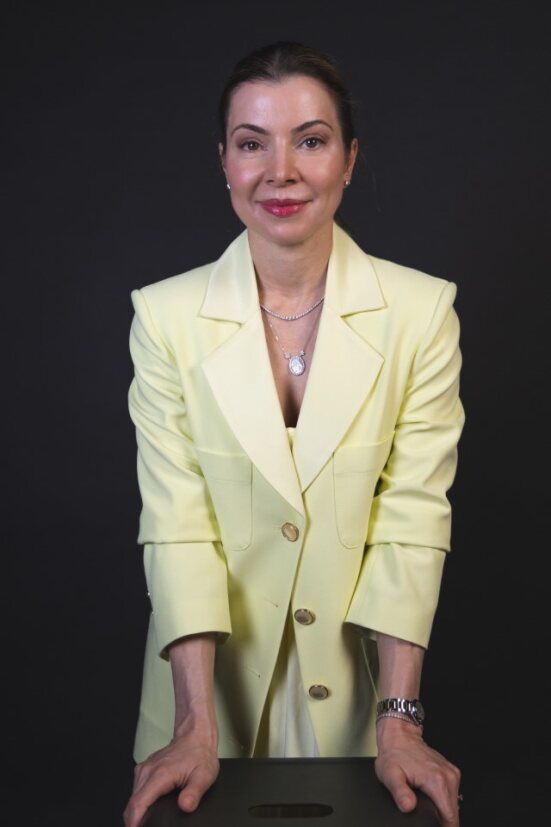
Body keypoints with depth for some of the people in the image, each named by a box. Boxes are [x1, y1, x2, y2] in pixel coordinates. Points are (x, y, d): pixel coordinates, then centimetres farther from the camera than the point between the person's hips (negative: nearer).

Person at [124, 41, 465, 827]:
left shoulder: (421, 311, -10)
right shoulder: (166, 314, -10)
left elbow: (413, 518, -12)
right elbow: (176, 524, -12)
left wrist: (400, 722, -18)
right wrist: (197, 726, -19)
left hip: (354, 685, 0)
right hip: (212, 680, 0)